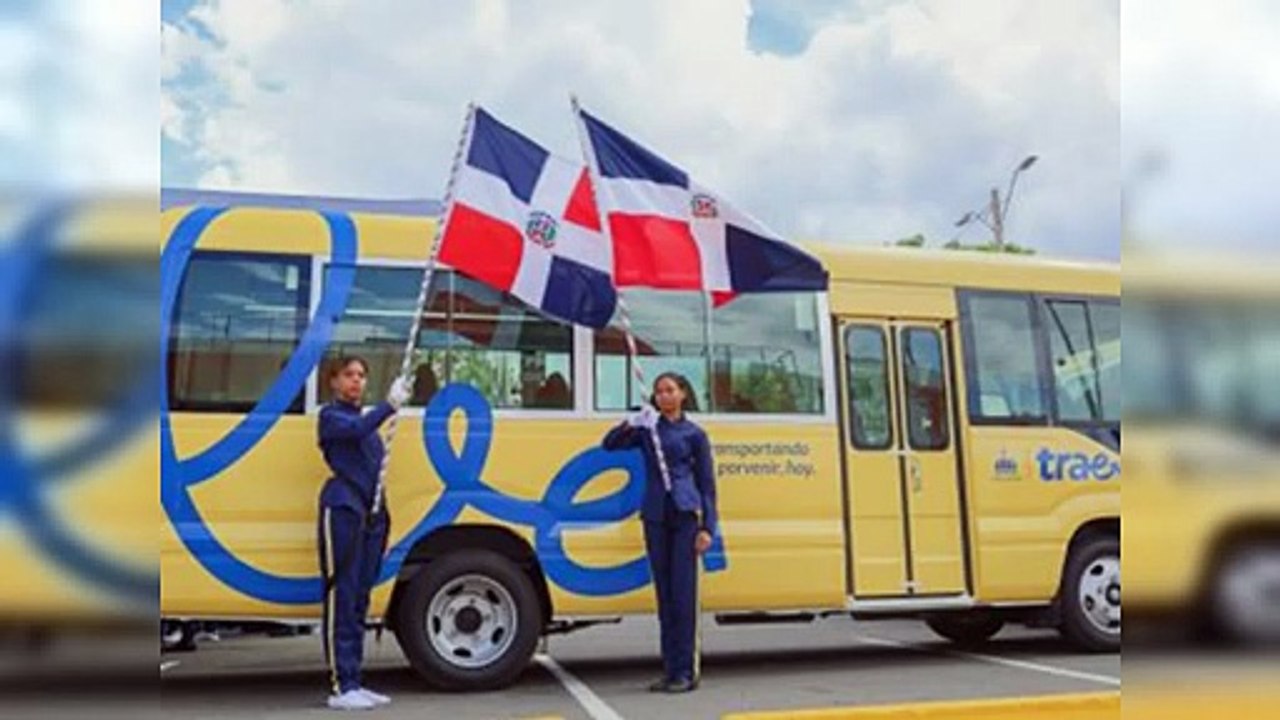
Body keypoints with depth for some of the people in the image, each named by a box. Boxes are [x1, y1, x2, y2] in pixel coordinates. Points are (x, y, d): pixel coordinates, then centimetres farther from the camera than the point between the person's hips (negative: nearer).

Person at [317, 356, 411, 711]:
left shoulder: (366, 419, 22)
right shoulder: (331, 416, 1)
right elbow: (357, 429, -22)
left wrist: (382, 514, 10)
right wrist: (390, 405, -33)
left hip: (371, 513, 7)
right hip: (342, 509, -7)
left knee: (360, 600, 8)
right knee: (341, 597, -8)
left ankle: (354, 683, 14)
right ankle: (341, 687, -7)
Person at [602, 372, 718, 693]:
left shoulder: (694, 433, 5)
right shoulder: (647, 429, 14)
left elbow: (707, 483, 4)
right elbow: (610, 444, 6)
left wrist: (708, 527, -4)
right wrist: (631, 423, -11)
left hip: (685, 515, -4)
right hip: (655, 516, 4)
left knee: (683, 593, -6)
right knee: (664, 594, 7)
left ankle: (686, 671, -1)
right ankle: (670, 669, 14)